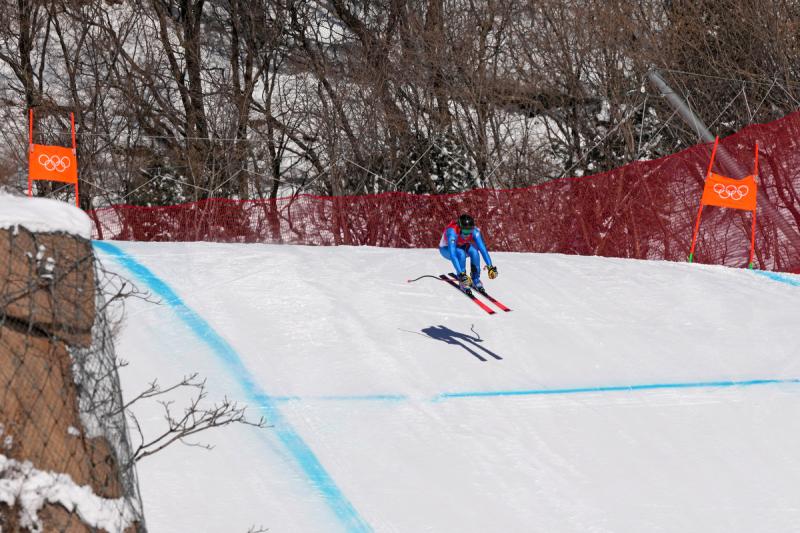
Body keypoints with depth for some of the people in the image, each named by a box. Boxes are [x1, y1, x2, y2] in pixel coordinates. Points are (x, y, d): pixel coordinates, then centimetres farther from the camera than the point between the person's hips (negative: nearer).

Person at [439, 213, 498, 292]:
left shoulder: (474, 231, -29)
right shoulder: (452, 232, -40)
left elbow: (483, 249, -31)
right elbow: (452, 254, -47)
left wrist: (490, 267, -41)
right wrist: (461, 273, -54)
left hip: (462, 246, 4)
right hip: (446, 249, -4)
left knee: (474, 252, -28)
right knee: (461, 253, -35)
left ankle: (475, 280, -11)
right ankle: (462, 282, -18)